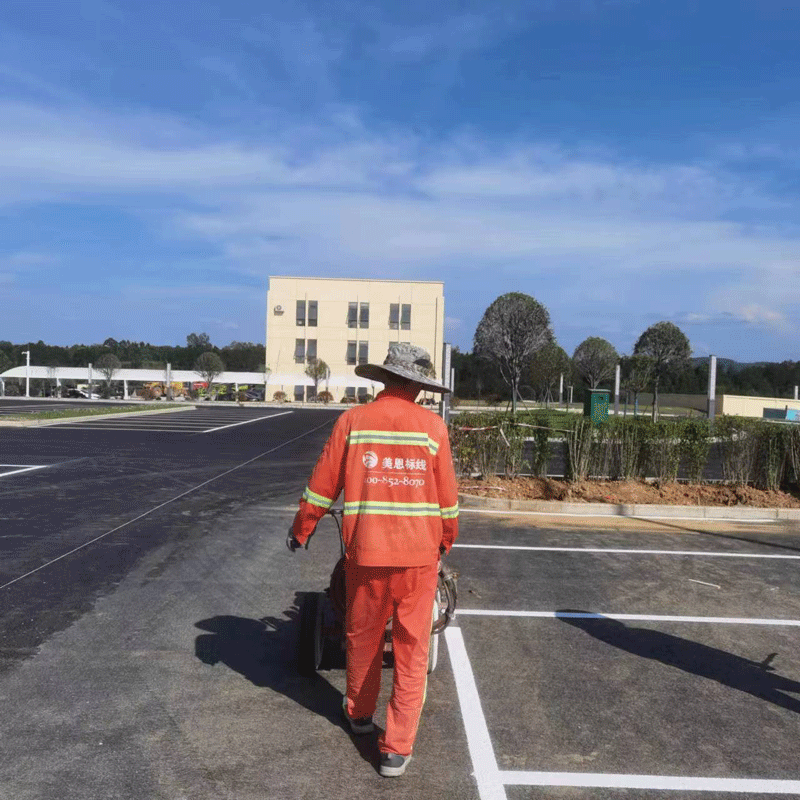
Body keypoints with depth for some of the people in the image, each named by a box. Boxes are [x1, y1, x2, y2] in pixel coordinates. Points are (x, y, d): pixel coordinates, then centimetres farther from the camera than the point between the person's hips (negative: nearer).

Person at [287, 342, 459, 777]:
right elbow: (447, 496, 1)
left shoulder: (353, 420, -4)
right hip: (419, 554, -1)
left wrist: (300, 531, 14)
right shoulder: (433, 425, -4)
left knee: (363, 638, 22)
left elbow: (323, 485, 0)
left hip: (366, 551, 1)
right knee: (411, 651, 11)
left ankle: (359, 713, 43)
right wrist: (447, 539, 18)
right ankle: (396, 749, 16)